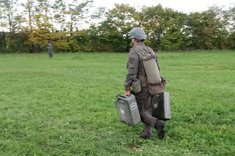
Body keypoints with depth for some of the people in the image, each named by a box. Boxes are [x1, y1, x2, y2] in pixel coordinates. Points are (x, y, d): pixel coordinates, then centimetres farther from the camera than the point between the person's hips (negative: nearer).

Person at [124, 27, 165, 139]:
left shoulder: (133, 52, -16)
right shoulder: (150, 50, 8)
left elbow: (131, 73, -22)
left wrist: (127, 89, -18)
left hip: (141, 87, -7)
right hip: (152, 86, 7)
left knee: (140, 111, 6)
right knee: (148, 110, 16)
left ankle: (157, 124, -12)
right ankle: (146, 133, 18)